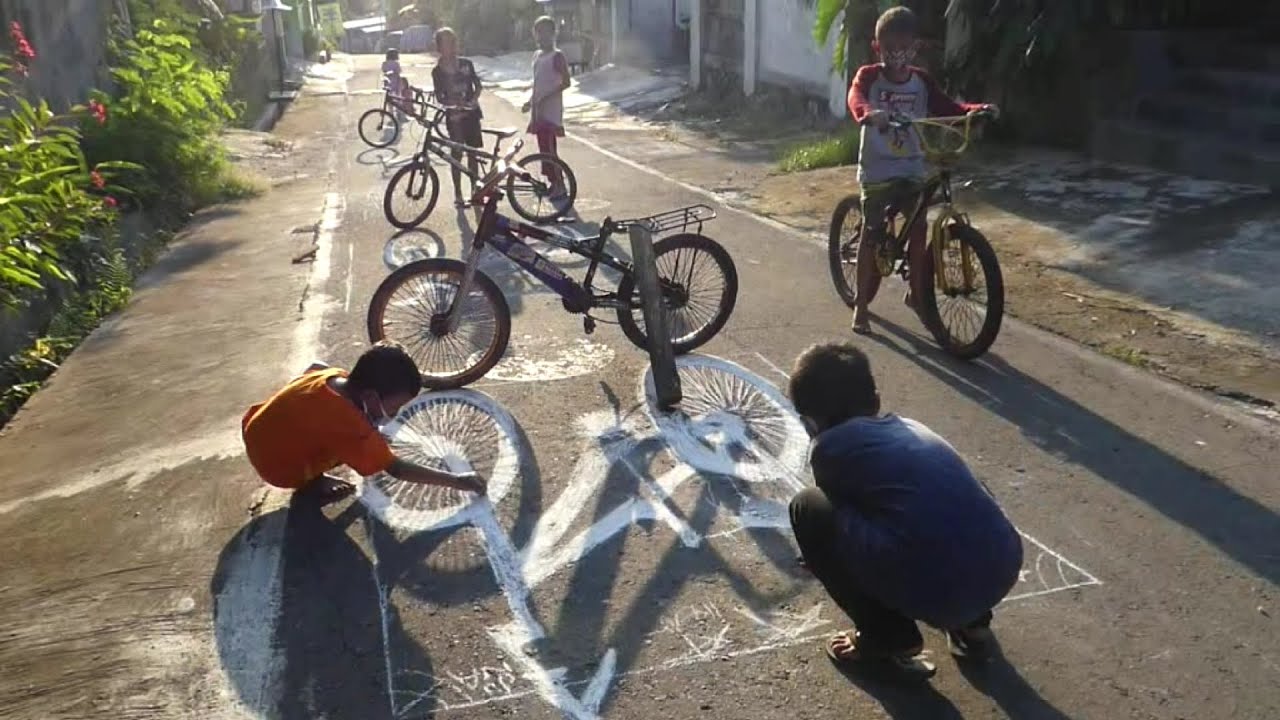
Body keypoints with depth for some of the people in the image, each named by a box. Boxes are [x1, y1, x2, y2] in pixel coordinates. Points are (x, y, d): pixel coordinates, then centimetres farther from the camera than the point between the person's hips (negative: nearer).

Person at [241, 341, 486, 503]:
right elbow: (396, 469, -26)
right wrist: (456, 481, -25)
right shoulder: (350, 426, -32)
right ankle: (313, 480, 2)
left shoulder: (334, 376, -11)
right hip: (279, 469, -8)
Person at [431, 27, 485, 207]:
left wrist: (473, 100, -13)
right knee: (457, 154, -1)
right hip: (454, 116, -2)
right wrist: (454, 103, -23)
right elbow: (439, 97, -4)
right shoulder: (438, 71, -4)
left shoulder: (466, 64, 2)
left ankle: (475, 189, 20)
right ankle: (458, 194, 8)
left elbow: (477, 85, 6)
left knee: (473, 152, 8)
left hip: (471, 112, 3)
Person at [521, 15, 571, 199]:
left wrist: (544, 97, -21)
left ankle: (560, 186, -3)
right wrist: (530, 101, 11)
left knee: (550, 149, -10)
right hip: (538, 111, 8)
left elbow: (566, 83, -15)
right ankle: (552, 183, 18)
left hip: (551, 111, -8)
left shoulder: (557, 56, -10)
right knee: (543, 148, 10)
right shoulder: (537, 55, 14)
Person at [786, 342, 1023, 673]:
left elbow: (843, 510, 21)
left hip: (934, 589, -7)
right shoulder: (912, 427, 25)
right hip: (1004, 570, 8)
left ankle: (888, 638, 12)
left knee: (808, 508, 10)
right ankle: (970, 624, 26)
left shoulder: (830, 445, 5)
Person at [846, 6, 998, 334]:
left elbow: (948, 107, -1)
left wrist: (977, 109, -21)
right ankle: (861, 304, 8)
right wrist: (870, 113, -51)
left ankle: (915, 292, 16)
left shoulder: (921, 80, 5)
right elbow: (856, 99, -28)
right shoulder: (869, 76, -8)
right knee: (872, 234, -3)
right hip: (877, 168, -3)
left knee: (918, 227, -5)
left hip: (912, 168, 4)